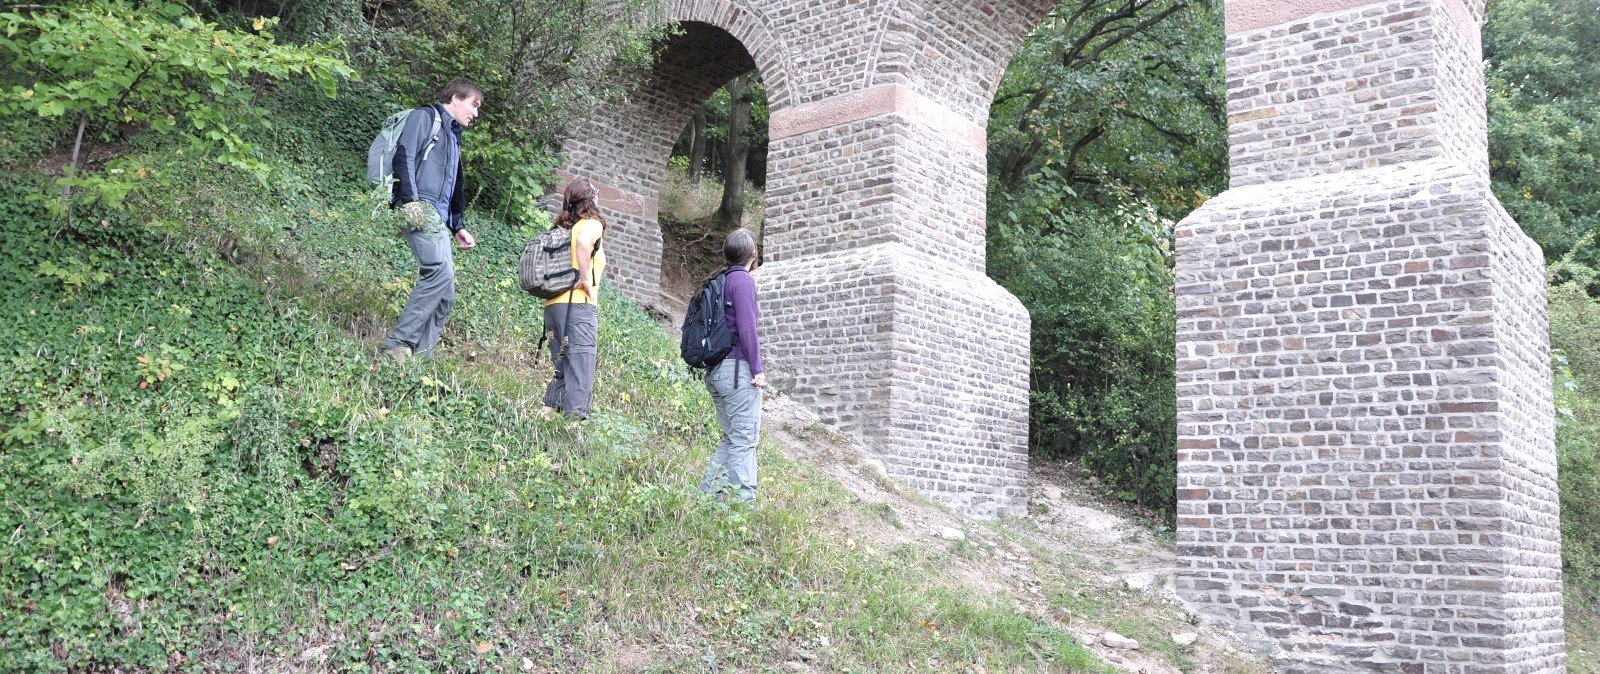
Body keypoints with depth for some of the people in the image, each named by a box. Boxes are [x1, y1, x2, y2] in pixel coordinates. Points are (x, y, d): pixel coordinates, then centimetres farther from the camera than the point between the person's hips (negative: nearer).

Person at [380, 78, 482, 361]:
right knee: (441, 271, -26)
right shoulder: (426, 117, 6)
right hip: (420, 207, -9)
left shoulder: (454, 137, 31)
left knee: (445, 293, -1)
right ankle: (399, 344, -24)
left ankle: (420, 355, -2)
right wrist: (410, 198, -19)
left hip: (439, 216, 9)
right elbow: (404, 155, -9)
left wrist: (458, 226, 24)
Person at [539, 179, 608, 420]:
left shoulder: (563, 227, 22)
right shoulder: (592, 223, -1)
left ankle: (547, 413, 10)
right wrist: (585, 279, -17)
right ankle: (575, 417, -13)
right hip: (579, 303, -8)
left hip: (553, 304, 8)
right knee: (580, 368, -8)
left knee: (563, 367, 14)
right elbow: (583, 242, -23)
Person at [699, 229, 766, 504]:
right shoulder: (744, 280, -9)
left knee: (731, 437, 15)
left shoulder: (718, 281, 16)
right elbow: (746, 326, -16)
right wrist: (757, 368, -13)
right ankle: (743, 501, -4)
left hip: (716, 371, 8)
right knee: (745, 439, -5)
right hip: (739, 368, -8)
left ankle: (706, 493, 14)